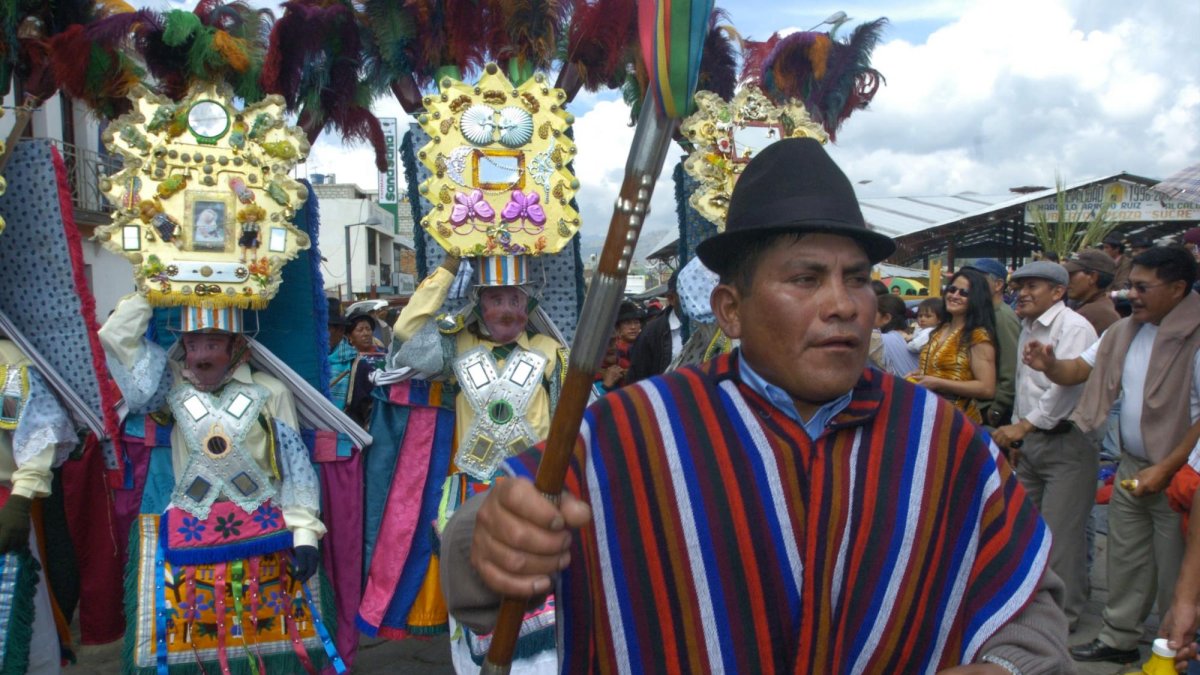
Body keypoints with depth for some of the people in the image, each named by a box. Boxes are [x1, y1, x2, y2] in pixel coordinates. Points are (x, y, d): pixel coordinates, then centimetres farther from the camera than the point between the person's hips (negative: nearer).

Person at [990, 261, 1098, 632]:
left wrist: (1025, 424, -20)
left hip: (1067, 441, -9)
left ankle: (1062, 617, 5)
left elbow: (1067, 384, -22)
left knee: (1060, 531, -7)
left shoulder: (1073, 327, -13)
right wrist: (1017, 433, 20)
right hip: (1032, 439, 9)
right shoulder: (1028, 329, 16)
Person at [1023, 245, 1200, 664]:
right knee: (1125, 559, 17)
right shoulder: (1125, 331, 6)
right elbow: (1079, 370, 9)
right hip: (1131, 466, 7)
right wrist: (1050, 366, -13)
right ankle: (1119, 638, 31)